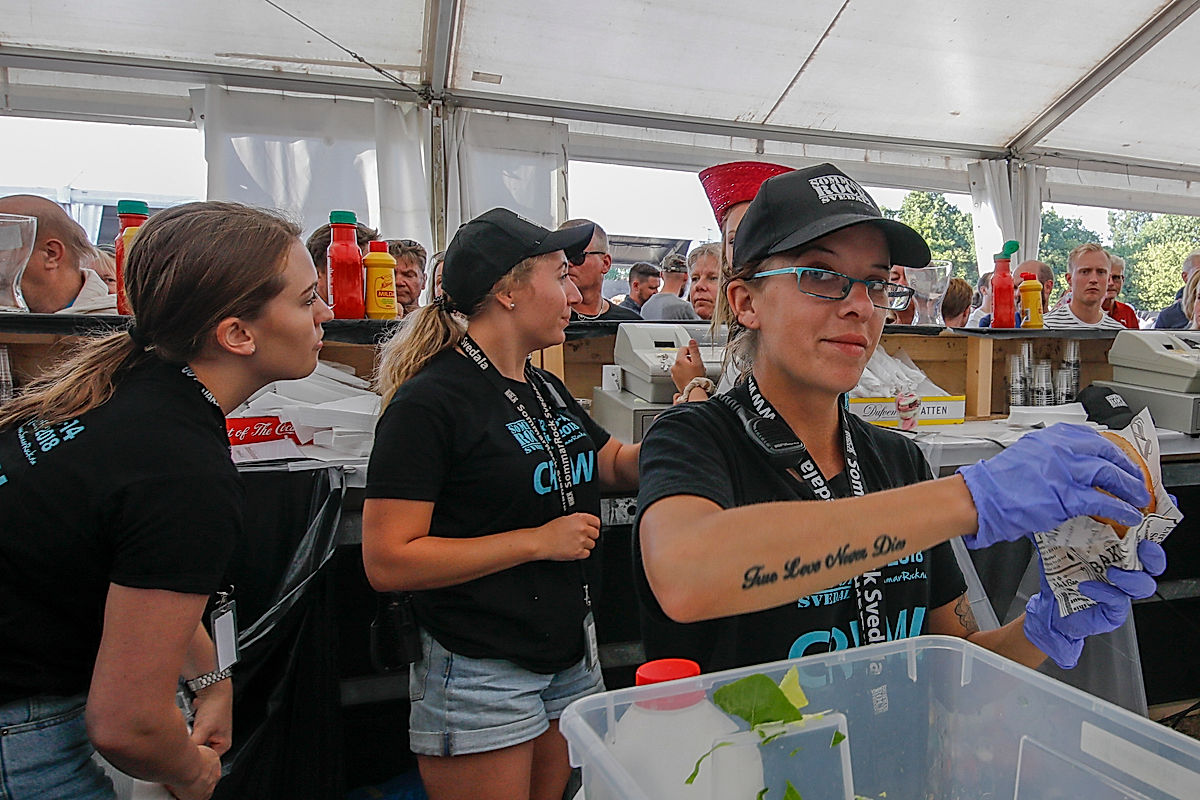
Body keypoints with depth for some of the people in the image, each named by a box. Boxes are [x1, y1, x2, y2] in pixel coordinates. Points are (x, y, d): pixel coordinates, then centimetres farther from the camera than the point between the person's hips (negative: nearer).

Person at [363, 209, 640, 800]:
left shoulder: (546, 391, 8)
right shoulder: (431, 401, -17)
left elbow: (619, 464, 20)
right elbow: (388, 562, -21)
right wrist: (538, 541, -21)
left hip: (570, 657, 8)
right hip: (479, 676, -8)